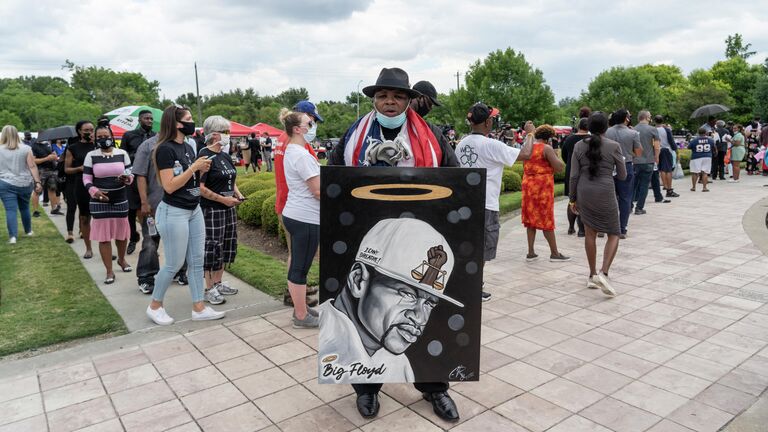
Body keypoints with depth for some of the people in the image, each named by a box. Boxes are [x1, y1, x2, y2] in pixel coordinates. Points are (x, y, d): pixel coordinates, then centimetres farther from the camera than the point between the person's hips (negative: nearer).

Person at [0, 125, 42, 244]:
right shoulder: (26, 149, -2)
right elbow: (32, 167, -6)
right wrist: (38, 182, -7)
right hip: (25, 184, 1)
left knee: (10, 210, -2)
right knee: (25, 208, 18)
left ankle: (13, 236, -10)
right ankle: (28, 231, 31)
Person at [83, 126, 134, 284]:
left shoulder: (122, 153, 1)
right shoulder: (91, 155, -3)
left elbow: (130, 174, 4)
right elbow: (86, 179, -2)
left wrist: (127, 178, -19)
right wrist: (94, 191, -20)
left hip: (120, 200, 2)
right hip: (99, 202, -2)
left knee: (122, 233, 14)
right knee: (103, 236, 0)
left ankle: (121, 259, 40)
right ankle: (109, 271, 8)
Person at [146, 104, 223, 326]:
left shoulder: (188, 147, 9)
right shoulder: (165, 149, -15)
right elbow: (169, 186, -21)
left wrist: (202, 170, -3)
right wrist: (193, 167, -21)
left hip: (194, 210, 8)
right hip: (174, 212, -8)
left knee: (196, 261, 9)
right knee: (174, 264, 2)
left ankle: (199, 308, 17)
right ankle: (155, 306, 23)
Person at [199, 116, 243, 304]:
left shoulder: (226, 157, 12)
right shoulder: (205, 157, -13)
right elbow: (200, 188, -19)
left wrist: (238, 194, 5)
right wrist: (223, 199, -19)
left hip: (228, 209, 9)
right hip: (211, 210, -8)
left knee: (227, 245, 13)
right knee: (212, 248, -2)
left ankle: (218, 283, 26)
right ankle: (209, 289, 9)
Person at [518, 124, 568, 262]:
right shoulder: (547, 148, -12)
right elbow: (559, 167, -16)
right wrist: (556, 156, 1)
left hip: (528, 186, 6)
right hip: (543, 187, -6)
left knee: (531, 219, 11)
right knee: (546, 220, 1)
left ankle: (531, 253, 14)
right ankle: (554, 253, 10)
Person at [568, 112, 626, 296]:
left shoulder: (579, 146, 0)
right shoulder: (614, 146, -5)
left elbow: (574, 175, 0)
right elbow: (622, 175, 2)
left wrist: (572, 198, 9)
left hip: (584, 193, 3)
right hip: (605, 193, -3)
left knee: (590, 233, 14)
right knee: (613, 234, 8)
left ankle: (592, 275, 22)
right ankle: (604, 273, -10)